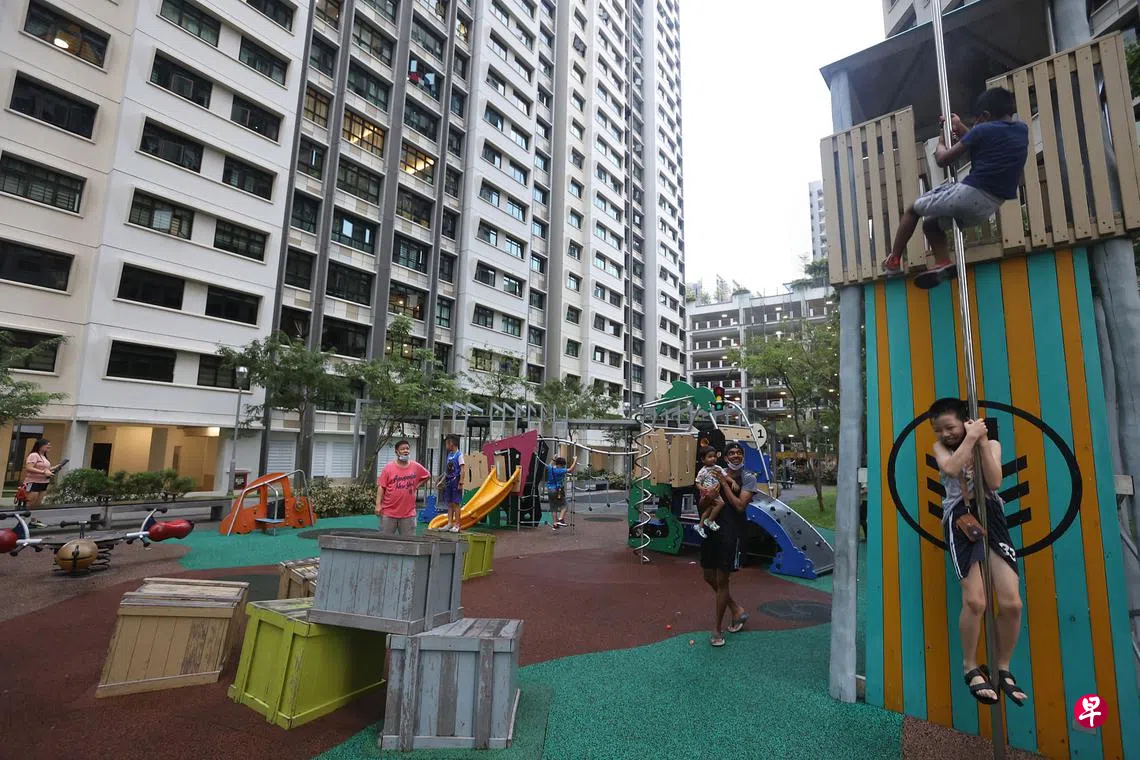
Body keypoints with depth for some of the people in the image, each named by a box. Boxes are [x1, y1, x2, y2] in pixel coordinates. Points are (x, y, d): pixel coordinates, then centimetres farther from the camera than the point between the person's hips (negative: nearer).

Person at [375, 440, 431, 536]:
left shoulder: (416, 467, 2)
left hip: (408, 513, 2)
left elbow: (428, 476, 18)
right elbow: (381, 487, -5)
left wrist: (417, 486, 7)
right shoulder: (388, 467, -4)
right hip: (388, 512, -1)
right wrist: (378, 505, -11)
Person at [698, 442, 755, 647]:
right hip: (713, 528, 6)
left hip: (732, 532, -5)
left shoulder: (748, 478, -5)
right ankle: (737, 610, 36)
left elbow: (740, 506, -17)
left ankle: (717, 628, 17)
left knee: (722, 580, 0)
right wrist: (706, 497, -17)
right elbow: (702, 504, 6)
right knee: (708, 576, 15)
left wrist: (725, 483, -15)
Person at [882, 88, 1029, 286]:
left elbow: (943, 159, -2)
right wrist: (961, 130, 32)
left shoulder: (983, 130, -4)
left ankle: (893, 260, 10)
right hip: (988, 206, 7)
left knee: (913, 208, 15)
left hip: (969, 193, -7)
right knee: (931, 224, 24)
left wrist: (941, 143, 20)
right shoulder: (1022, 130, 17)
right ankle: (942, 263, -1)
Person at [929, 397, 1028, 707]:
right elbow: (950, 469, -16)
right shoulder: (940, 447, 7)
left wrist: (982, 441, -8)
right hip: (961, 521, -2)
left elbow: (994, 482, -7)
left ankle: (1003, 669, 17)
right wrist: (970, 437, -10)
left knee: (1012, 602, -5)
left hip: (992, 519, 2)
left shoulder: (992, 444, 10)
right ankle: (971, 668, 8)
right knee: (975, 601, -13)